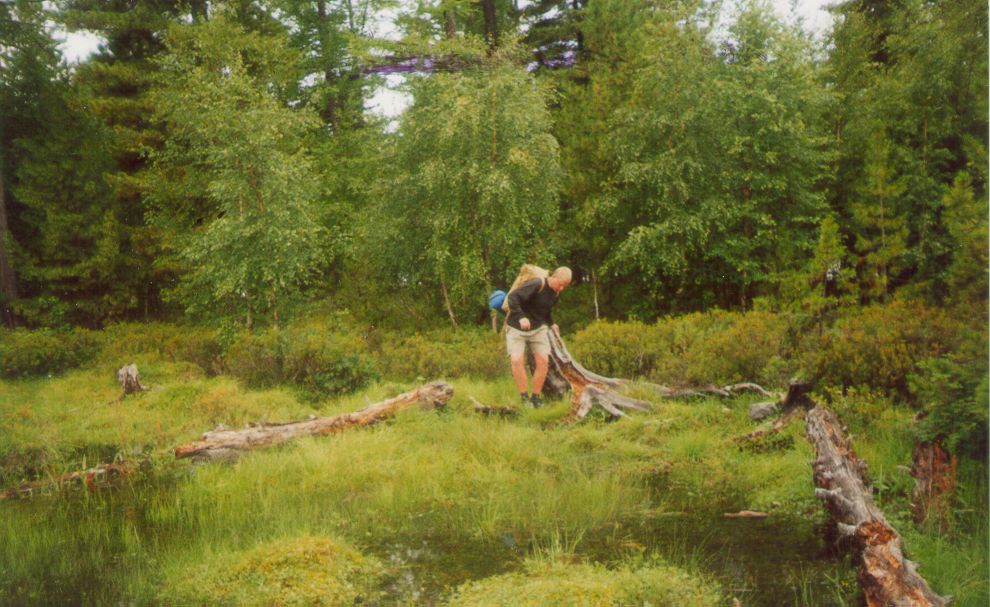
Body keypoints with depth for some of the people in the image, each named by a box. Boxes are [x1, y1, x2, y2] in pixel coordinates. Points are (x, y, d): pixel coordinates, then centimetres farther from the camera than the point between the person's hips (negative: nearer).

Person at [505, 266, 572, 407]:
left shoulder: (556, 293, 4)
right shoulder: (536, 285, -22)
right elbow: (513, 296, -29)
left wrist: (551, 324, 15)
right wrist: (521, 317, -37)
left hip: (538, 328, 6)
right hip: (517, 328, -6)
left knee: (543, 361, -6)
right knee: (517, 360, -21)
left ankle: (536, 397, 5)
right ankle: (524, 397, -11)